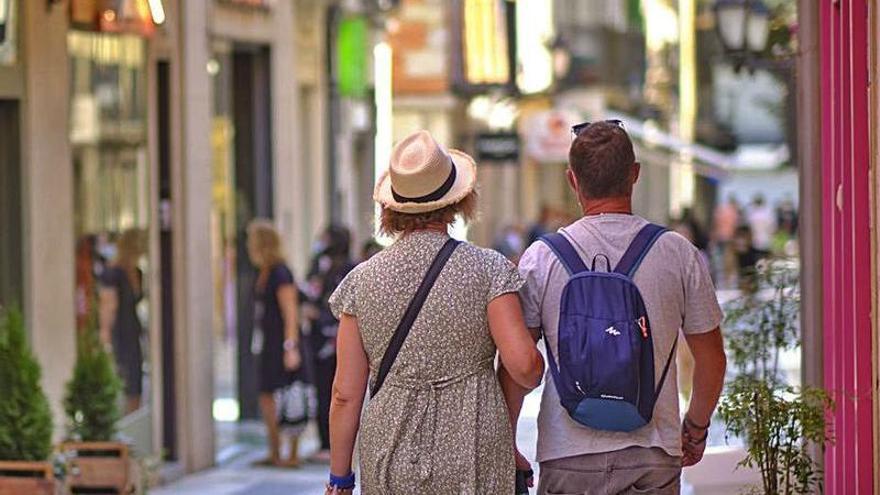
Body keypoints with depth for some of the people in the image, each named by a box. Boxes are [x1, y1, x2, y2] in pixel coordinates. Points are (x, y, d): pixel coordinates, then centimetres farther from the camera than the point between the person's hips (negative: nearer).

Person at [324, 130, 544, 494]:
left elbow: (345, 395, 2)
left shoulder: (363, 280, 2)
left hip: (389, 461, 2)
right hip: (474, 460, -2)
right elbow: (524, 366, -14)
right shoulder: (487, 269, -5)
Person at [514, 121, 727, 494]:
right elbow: (711, 361, 8)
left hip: (570, 455, -1)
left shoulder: (541, 258, -2)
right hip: (655, 454, 1)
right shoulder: (679, 254, 1)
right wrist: (695, 429, 24)